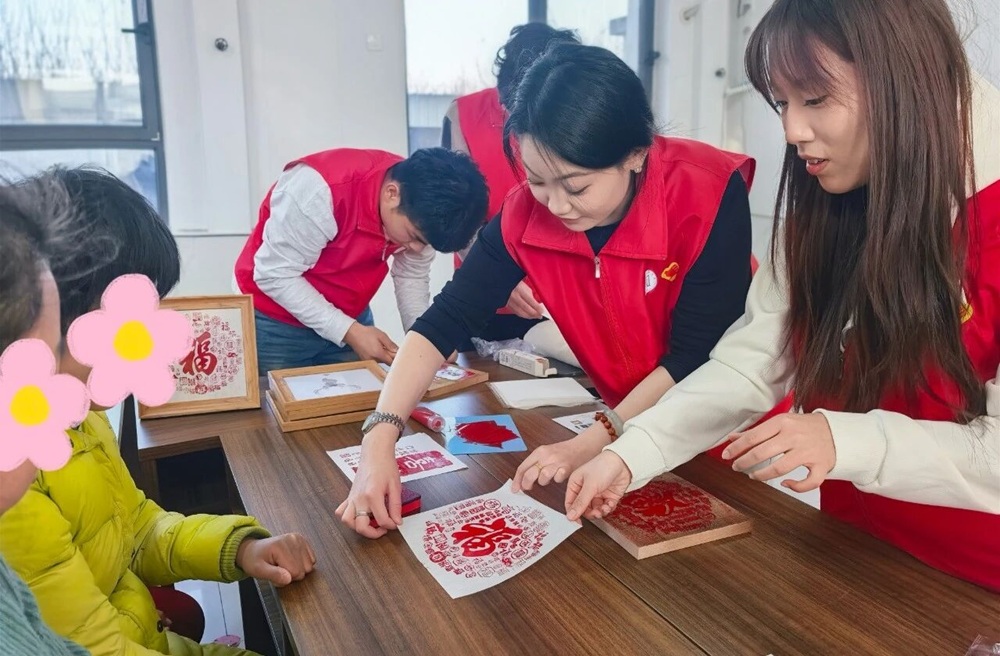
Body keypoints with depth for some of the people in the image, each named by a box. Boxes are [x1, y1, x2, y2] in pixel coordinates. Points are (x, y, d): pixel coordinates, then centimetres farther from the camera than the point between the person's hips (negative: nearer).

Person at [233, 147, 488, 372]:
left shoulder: (419, 210, -15)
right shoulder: (320, 189, -32)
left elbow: (412, 277, -3)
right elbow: (275, 275, -25)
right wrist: (349, 332, -27)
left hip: (351, 318, 5)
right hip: (276, 323, -4)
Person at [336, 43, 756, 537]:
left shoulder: (708, 195, -27)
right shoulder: (525, 214, -18)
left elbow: (697, 355, -23)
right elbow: (444, 322, -18)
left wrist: (590, 445, -28)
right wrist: (379, 441, -31)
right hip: (627, 418, 2)